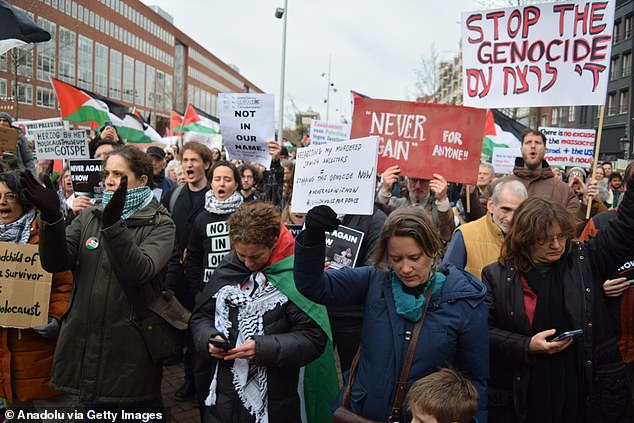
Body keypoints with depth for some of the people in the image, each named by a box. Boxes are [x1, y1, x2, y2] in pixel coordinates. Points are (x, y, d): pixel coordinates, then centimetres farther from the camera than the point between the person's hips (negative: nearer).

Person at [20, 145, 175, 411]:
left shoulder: (159, 224, -4)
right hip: (86, 342, 4)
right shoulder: (88, 217, 9)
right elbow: (55, 263, -4)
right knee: (93, 408, 18)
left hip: (131, 350, -4)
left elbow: (140, 272, -21)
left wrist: (112, 224, -31)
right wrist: (51, 217, -19)